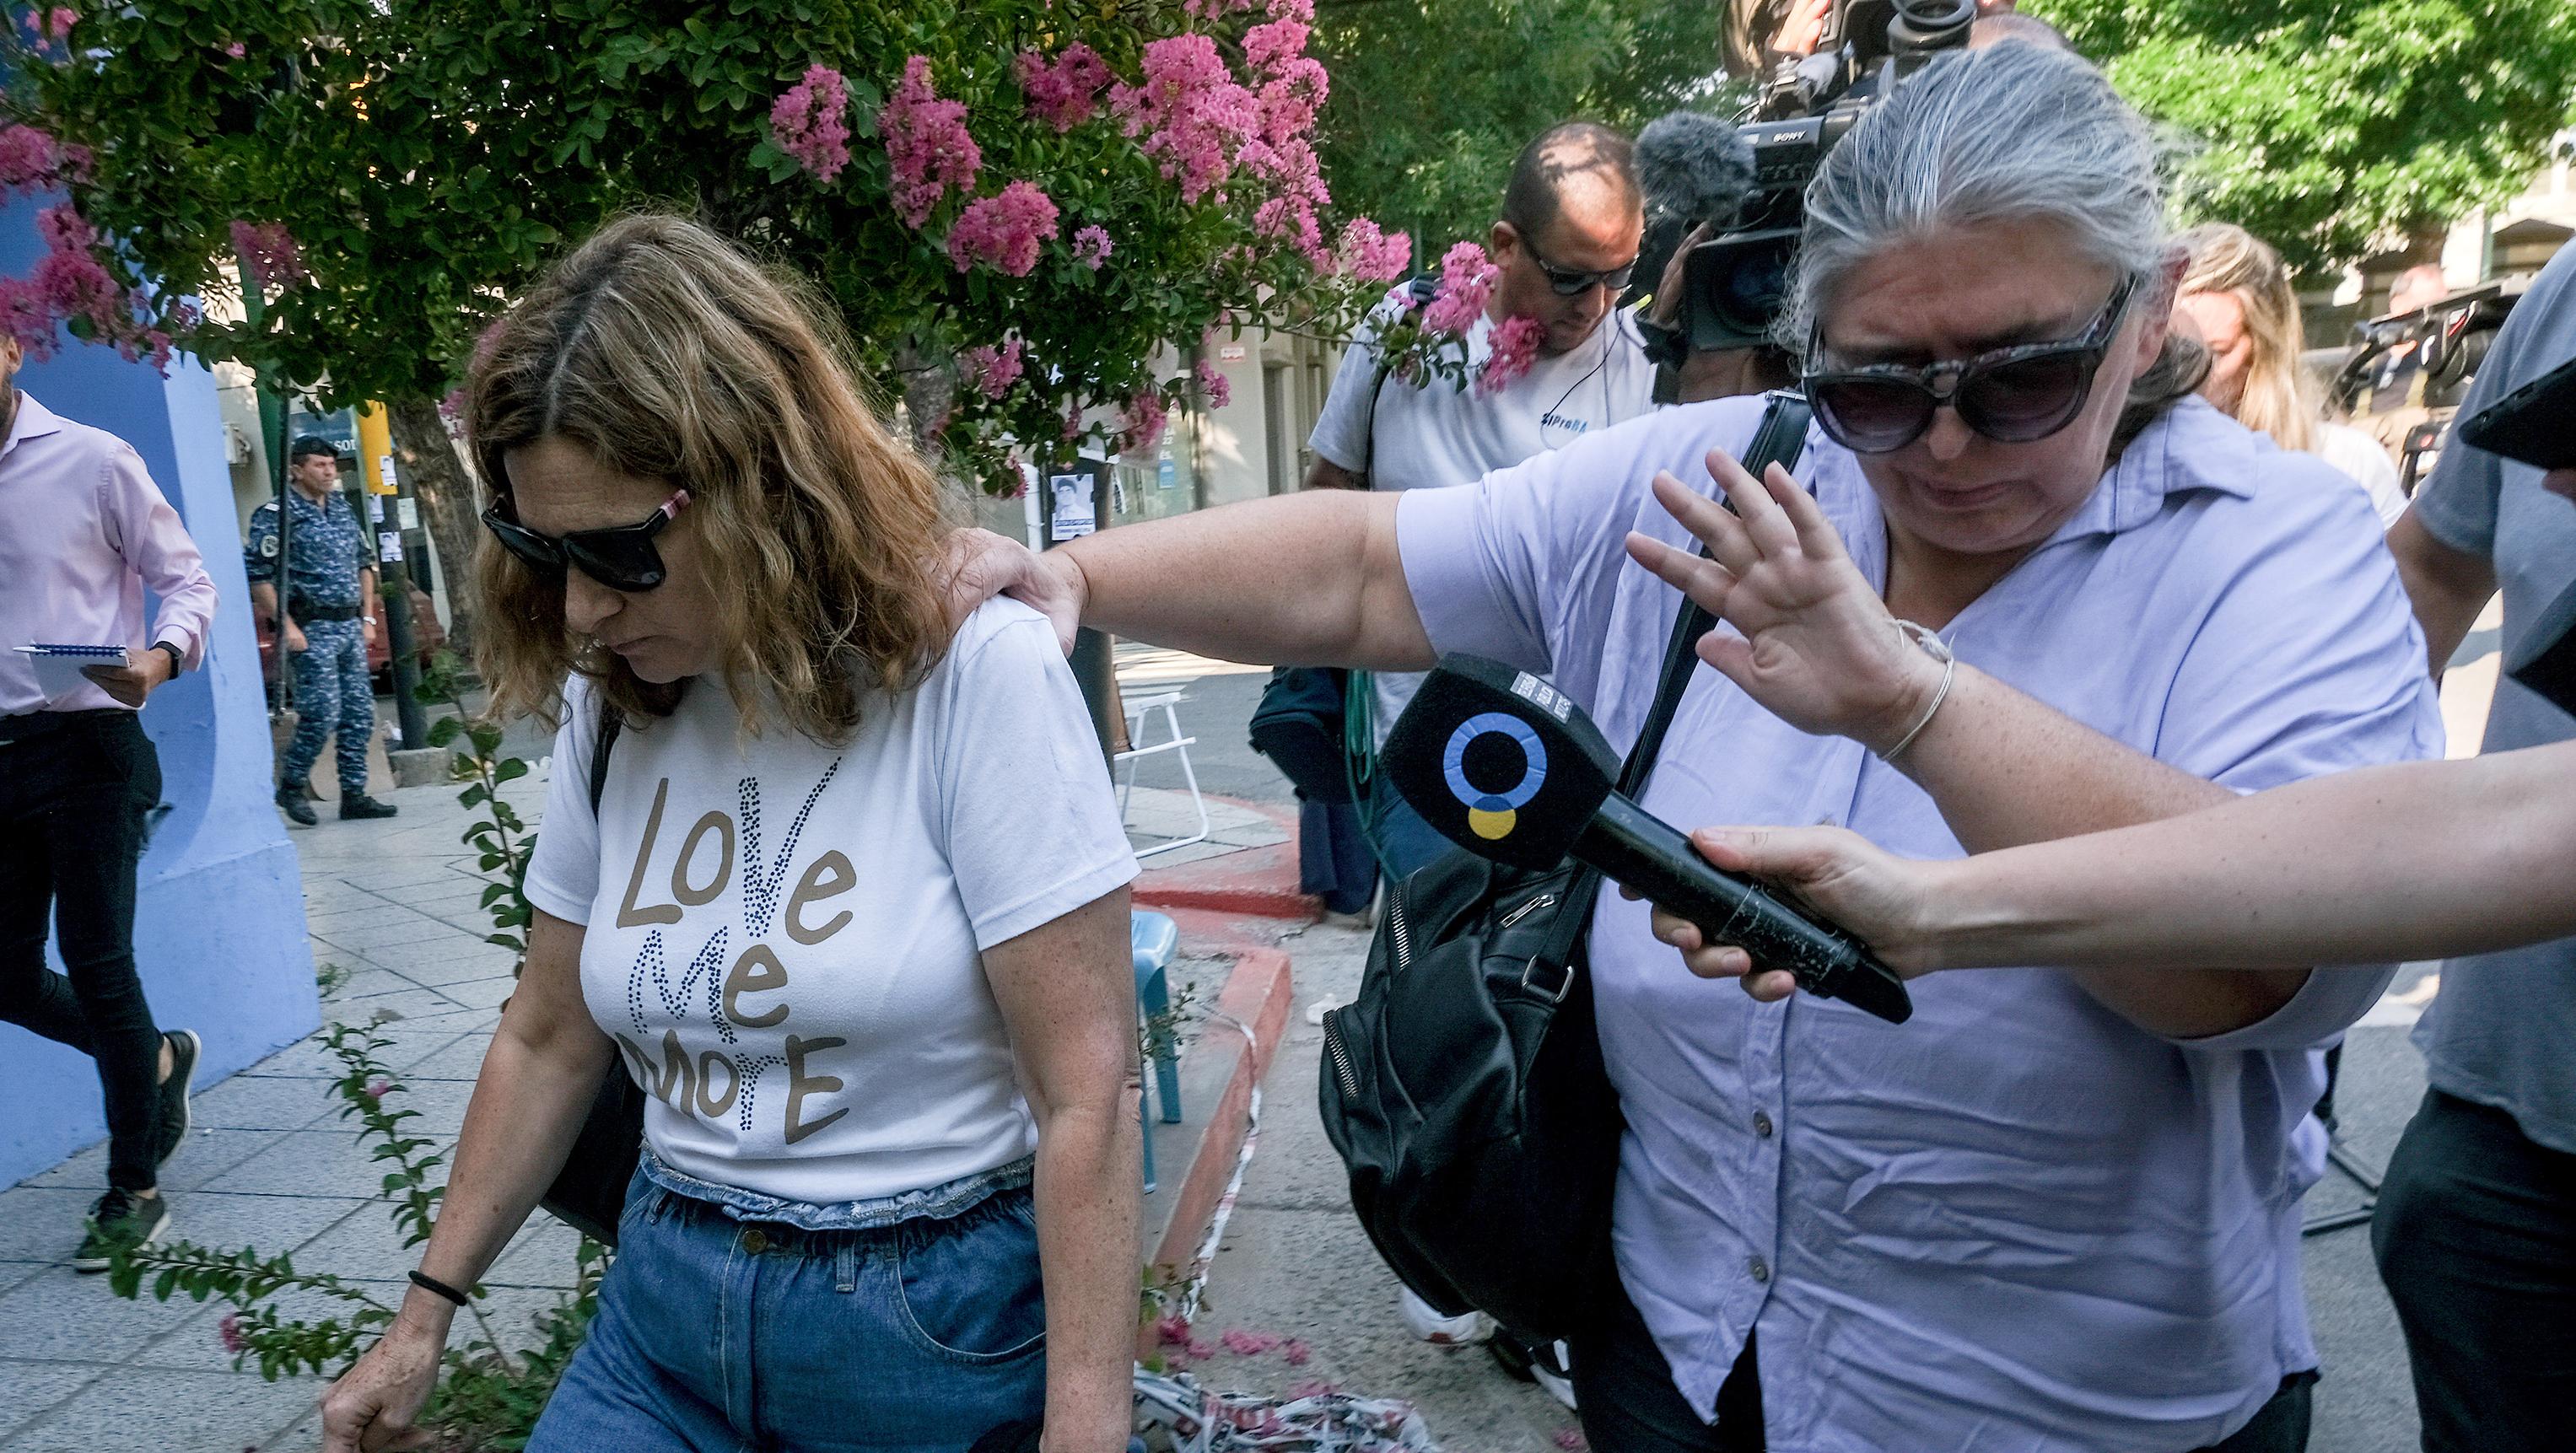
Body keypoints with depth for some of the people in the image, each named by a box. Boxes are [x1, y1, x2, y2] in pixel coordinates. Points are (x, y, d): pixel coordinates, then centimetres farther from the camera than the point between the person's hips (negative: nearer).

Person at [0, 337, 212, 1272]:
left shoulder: (92, 460, -4)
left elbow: (186, 579, -2)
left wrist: (161, 657, -21)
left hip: (88, 745, -5)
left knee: (95, 963, -1)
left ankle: (134, 1189, 13)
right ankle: (156, 1060, 36)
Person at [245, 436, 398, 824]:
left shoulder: (343, 509, 15)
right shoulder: (275, 515, -7)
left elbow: (365, 563, 23)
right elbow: (257, 575, -12)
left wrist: (368, 617, 16)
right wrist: (287, 626, -16)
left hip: (349, 625, 7)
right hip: (311, 629, -7)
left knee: (360, 712, 6)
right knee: (322, 712, -11)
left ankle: (354, 794, 13)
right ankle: (291, 785, 9)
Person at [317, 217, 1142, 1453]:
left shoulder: (979, 678, -20)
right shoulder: (609, 709, -2)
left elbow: (1087, 1097, -19)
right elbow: (549, 1042, 10)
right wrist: (425, 1315, 15)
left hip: (935, 1327, -4)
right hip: (665, 1310, 5)